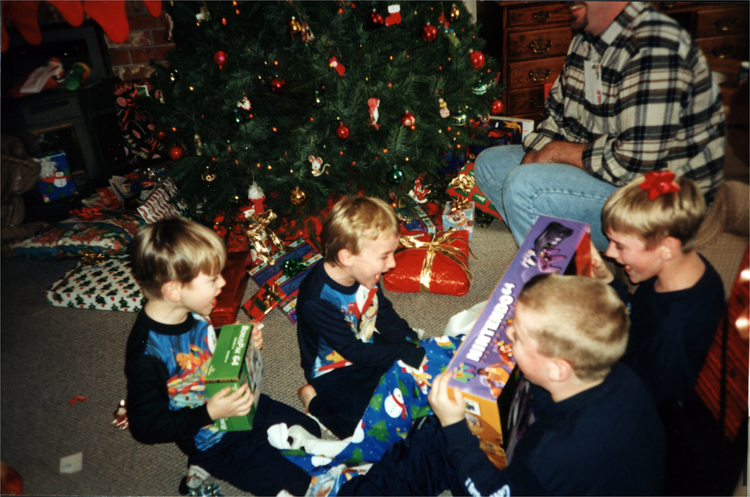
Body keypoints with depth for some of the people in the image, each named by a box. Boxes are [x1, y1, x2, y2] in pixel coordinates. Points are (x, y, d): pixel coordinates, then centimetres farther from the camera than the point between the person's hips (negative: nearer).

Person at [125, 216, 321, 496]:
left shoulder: (192, 313, -10)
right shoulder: (147, 355, -32)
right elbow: (145, 428, -23)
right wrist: (209, 413, -30)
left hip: (243, 407, 7)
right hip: (213, 441, -7)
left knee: (310, 431, 17)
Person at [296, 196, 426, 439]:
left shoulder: (362, 273, -11)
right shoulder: (318, 301, -34)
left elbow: (386, 315, 4)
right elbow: (355, 352, -28)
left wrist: (414, 344, -8)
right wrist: (410, 355, -26)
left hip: (370, 348, 7)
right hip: (335, 372, -6)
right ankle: (314, 400, 2)